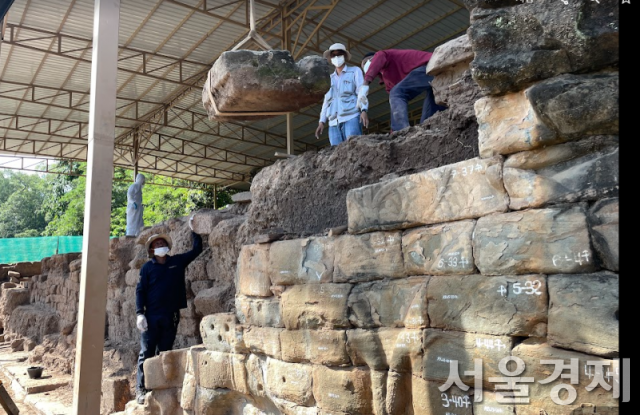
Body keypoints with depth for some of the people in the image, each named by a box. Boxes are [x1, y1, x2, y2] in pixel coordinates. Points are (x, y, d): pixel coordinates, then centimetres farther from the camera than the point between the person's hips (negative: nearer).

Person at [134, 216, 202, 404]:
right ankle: (141, 388, 3)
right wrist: (140, 314, -9)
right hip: (151, 316, -2)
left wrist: (194, 230, 1)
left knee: (164, 353, 9)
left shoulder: (178, 261, 7)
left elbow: (196, 249, 9)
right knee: (146, 353, -2)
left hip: (171, 316, 2)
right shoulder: (147, 267, 2)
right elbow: (140, 291, 0)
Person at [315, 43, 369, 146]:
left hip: (351, 117, -4)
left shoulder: (355, 71, 14)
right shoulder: (329, 78, 27)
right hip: (334, 122, 4)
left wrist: (364, 110, -15)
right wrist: (322, 121, 13)